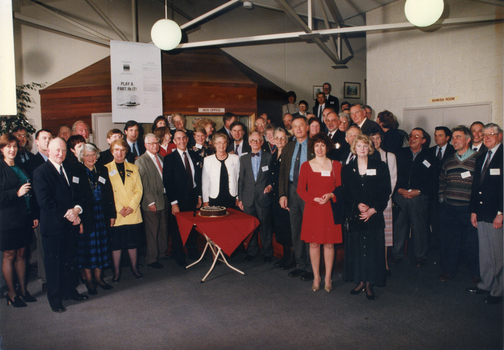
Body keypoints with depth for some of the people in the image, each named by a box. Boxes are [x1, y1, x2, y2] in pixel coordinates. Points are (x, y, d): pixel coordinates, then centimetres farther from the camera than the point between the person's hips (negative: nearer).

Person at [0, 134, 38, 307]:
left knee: (21, 254, 13)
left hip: (24, 218, 6)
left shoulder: (20, 167, 13)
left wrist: (34, 215, 11)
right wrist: (17, 193, -21)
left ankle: (23, 289, 23)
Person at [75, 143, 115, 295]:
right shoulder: (77, 172, -5)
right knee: (87, 246, 4)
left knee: (101, 245, 10)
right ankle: (89, 279, 17)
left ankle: (98, 277, 23)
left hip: (101, 214, 4)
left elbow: (109, 193, 9)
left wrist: (112, 214, 5)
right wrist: (78, 217, -16)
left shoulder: (102, 171, 9)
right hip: (86, 215, -4)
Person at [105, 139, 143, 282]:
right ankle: (116, 271, 18)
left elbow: (138, 190, 5)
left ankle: (134, 267, 24)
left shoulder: (133, 168, 11)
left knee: (132, 242, 9)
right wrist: (119, 208, -13)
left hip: (133, 213, 2)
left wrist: (131, 206, -9)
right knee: (116, 243, 4)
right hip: (115, 213, -2)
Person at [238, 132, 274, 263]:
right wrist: (240, 198, 8)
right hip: (248, 198, 2)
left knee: (265, 226, 3)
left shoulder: (269, 157, 4)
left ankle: (267, 253, 17)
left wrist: (270, 185, -10)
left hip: (264, 197, -2)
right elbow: (241, 180, 11)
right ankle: (252, 251, 22)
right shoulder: (244, 159, 11)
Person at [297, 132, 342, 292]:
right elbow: (300, 189, 2)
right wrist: (314, 199, -13)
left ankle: (328, 278, 16)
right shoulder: (306, 166, 6)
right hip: (312, 210, 0)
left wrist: (331, 195, -13)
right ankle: (316, 278, 16)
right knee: (314, 243, 3)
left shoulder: (335, 165, 7)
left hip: (330, 209, 0)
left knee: (329, 244, 3)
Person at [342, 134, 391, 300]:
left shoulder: (380, 167, 4)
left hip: (374, 215, -1)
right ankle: (361, 282, 18)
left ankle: (369, 284, 12)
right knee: (356, 249, 5)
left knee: (372, 249, 1)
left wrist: (373, 209, -10)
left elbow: (385, 192, 0)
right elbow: (345, 193, 6)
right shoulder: (347, 169, 8)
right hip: (354, 215, 2)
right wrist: (358, 205, -11)